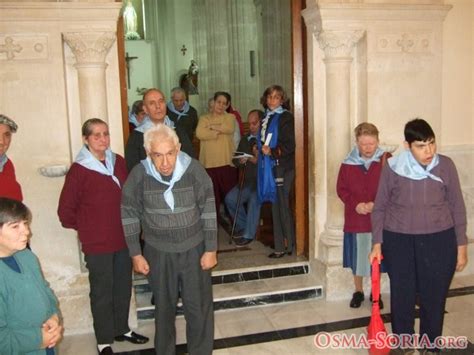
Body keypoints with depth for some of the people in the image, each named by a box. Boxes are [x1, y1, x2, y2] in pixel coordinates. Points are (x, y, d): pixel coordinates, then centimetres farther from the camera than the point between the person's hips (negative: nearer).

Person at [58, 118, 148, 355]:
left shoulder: (118, 162, 3)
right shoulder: (78, 170, -14)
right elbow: (65, 210, -10)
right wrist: (85, 229, -1)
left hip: (123, 238, 5)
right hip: (97, 244, -5)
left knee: (123, 288, 18)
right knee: (102, 293, 8)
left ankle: (121, 329, 37)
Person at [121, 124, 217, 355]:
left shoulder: (194, 169, -17)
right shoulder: (139, 175, -16)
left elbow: (208, 211, -8)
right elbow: (129, 216, -4)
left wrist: (211, 250, -5)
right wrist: (136, 255, -2)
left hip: (194, 250, 0)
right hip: (158, 252, 1)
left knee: (199, 307, 10)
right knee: (164, 307, 19)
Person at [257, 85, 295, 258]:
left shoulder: (285, 117, -6)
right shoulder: (267, 118, 16)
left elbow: (290, 145, -14)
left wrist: (272, 151, -22)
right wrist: (261, 150, 9)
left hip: (282, 167, -7)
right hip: (269, 166, 7)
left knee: (281, 205, -5)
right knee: (276, 206, 10)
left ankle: (288, 246, 4)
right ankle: (281, 246, 17)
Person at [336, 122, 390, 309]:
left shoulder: (386, 160, -8)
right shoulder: (348, 163, -3)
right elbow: (341, 189, 2)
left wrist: (377, 204, -19)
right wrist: (355, 204, -13)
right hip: (355, 219, 1)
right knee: (357, 257, 12)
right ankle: (358, 291, 30)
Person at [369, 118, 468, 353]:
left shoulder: (445, 166, -5)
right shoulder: (392, 168, -6)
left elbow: (457, 208, 2)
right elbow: (380, 208, 2)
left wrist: (461, 246, 3)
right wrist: (377, 243, -2)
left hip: (439, 242, 0)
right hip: (398, 242, 0)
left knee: (434, 298, 9)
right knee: (401, 298, 10)